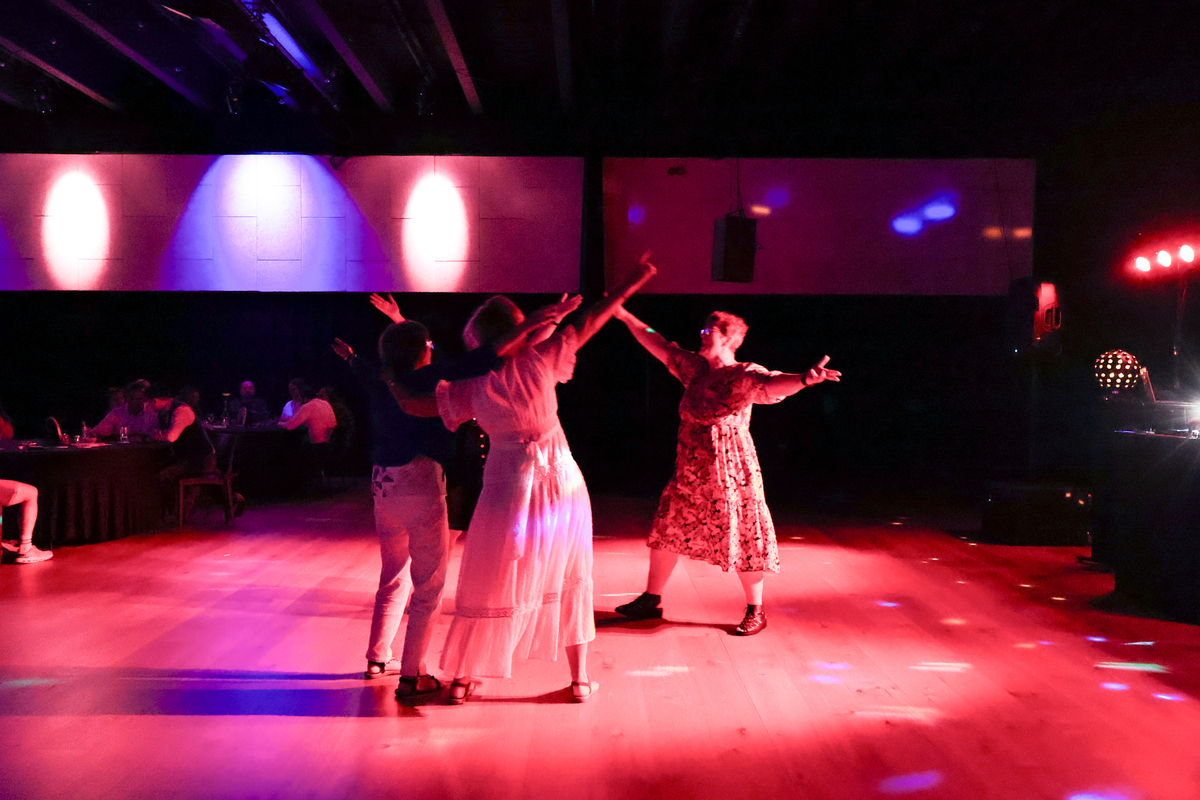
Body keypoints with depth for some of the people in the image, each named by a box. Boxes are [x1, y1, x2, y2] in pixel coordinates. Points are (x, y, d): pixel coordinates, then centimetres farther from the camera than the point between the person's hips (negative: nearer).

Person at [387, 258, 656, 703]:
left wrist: (388, 375, 5)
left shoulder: (473, 386, -8)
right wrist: (631, 285, 1)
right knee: (569, 578, 14)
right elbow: (588, 325, -6)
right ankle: (579, 678, 19)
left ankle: (463, 678, 20)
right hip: (561, 483, 0)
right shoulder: (539, 360, -10)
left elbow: (413, 405, -10)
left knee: (491, 584, 11)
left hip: (509, 489, 0)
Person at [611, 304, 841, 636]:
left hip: (730, 471, -7)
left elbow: (773, 384, -32)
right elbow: (659, 345, 15)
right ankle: (651, 600, 29)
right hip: (691, 473, 8)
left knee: (742, 539, 1)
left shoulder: (743, 376, -13)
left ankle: (755, 612, 18)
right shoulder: (696, 367, 8)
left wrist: (804, 379, -54)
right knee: (666, 531, 14)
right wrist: (624, 315, 18)